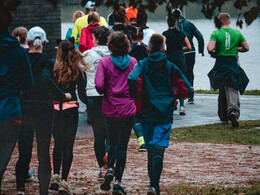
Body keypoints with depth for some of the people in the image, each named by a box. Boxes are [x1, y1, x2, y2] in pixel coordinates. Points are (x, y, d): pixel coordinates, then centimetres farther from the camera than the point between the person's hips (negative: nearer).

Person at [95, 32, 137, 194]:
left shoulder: (104, 62, -6)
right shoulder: (133, 62, -1)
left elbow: (99, 85, -15)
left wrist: (104, 93, 6)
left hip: (110, 108, 0)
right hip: (128, 108, 0)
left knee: (113, 142, 18)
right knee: (123, 144, 5)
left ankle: (110, 169, -6)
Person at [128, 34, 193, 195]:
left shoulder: (142, 65, -1)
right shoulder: (170, 67, 1)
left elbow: (132, 79, -21)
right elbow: (187, 87, -1)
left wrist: (135, 97, -5)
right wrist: (174, 98, 17)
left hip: (147, 113, 1)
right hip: (165, 114, -1)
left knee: (151, 149, 16)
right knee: (159, 149, -7)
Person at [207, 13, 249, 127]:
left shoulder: (215, 33, -4)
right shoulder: (237, 33, 3)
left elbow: (210, 48, -16)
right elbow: (246, 48, 6)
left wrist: (213, 53, 6)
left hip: (220, 65, 0)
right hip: (233, 64, 0)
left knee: (222, 91, 15)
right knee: (232, 89, -3)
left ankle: (223, 117, 21)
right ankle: (233, 110, -31)